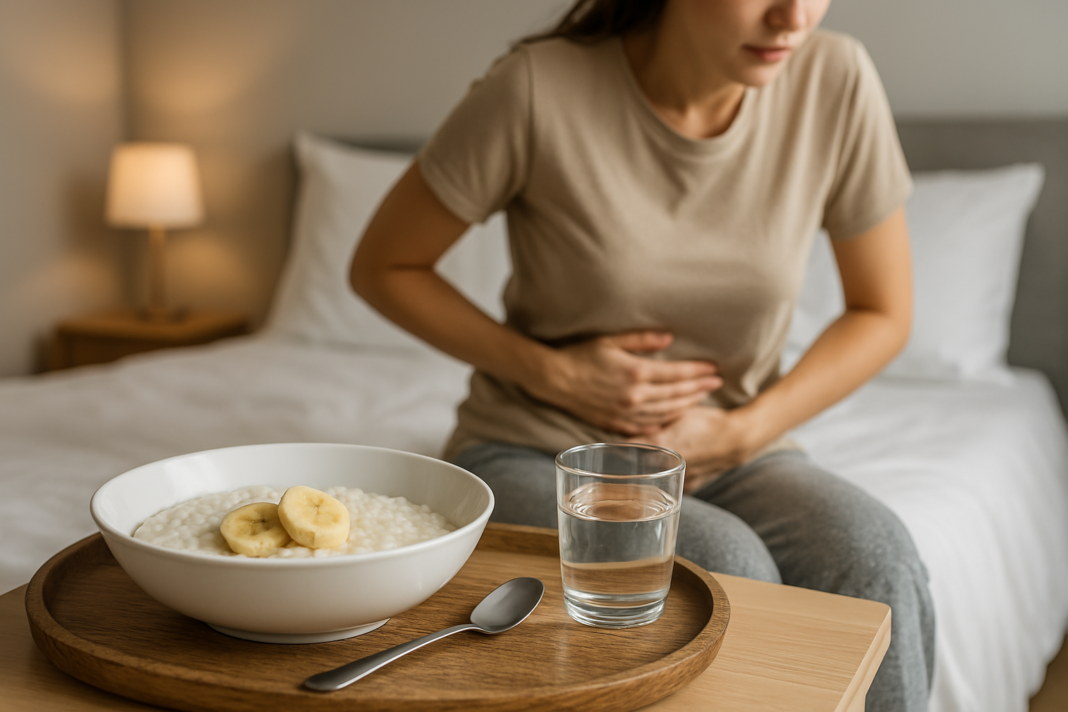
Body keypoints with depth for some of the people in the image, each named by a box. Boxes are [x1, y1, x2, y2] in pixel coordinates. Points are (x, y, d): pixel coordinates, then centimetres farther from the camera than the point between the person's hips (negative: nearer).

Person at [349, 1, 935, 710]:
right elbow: (381, 267, -4)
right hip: (535, 456, -2)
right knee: (726, 569, -32)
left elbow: (883, 314, 3)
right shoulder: (539, 88, -17)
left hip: (726, 458, 3)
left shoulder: (837, 78, -9)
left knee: (876, 559, -28)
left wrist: (743, 431, -11)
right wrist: (553, 373, -14)